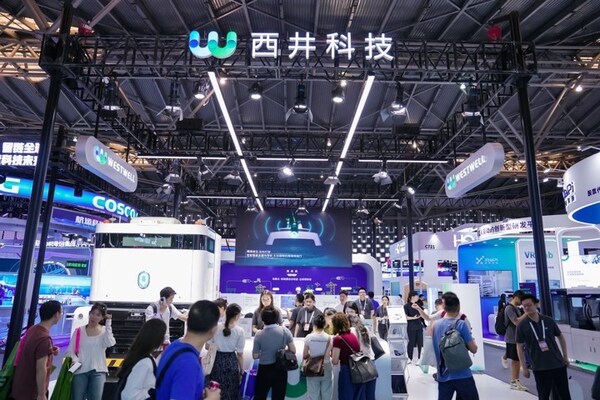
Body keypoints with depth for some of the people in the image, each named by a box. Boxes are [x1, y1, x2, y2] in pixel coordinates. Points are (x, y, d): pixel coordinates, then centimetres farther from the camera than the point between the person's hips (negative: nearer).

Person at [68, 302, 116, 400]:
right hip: (80, 371, 1)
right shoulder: (79, 331, 5)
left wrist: (108, 323, -13)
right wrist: (75, 360, -16)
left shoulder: (105, 331, 4)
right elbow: (70, 351, 4)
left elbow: (109, 343, -16)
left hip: (98, 371, -1)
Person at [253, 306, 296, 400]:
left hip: (264, 369, -1)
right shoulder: (285, 331, -10)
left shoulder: (259, 335, -11)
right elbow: (293, 350, -7)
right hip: (280, 369, 1)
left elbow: (255, 356, -5)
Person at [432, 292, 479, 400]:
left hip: (443, 376, 4)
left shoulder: (435, 325, 2)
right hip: (462, 375, -4)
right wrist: (471, 340, 13)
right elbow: (474, 349, -7)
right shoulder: (461, 324, -11)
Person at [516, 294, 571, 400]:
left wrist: (565, 356, 10)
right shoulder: (521, 326, -9)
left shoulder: (548, 320, -2)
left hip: (558, 364, 2)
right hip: (539, 368, -2)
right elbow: (519, 347, -4)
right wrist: (524, 368, -4)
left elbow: (560, 337, 12)